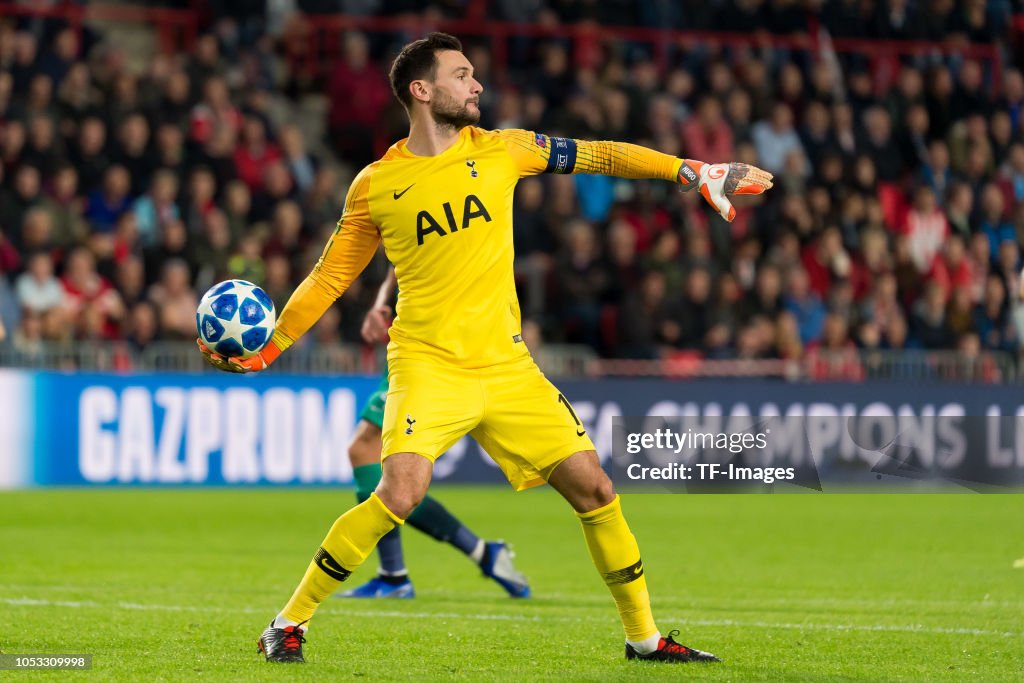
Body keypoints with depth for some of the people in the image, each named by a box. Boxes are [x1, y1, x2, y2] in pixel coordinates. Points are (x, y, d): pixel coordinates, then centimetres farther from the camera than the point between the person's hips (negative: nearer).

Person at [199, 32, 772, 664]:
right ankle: (289, 624, -10)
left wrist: (694, 173, 9)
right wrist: (264, 350, 3)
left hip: (507, 367, 4)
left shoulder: (499, 150, 6)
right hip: (428, 366, -4)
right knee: (400, 495, -24)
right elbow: (329, 279, 8)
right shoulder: (375, 186, 0)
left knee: (594, 488, 1)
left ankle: (644, 636, 18)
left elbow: (596, 156, 12)